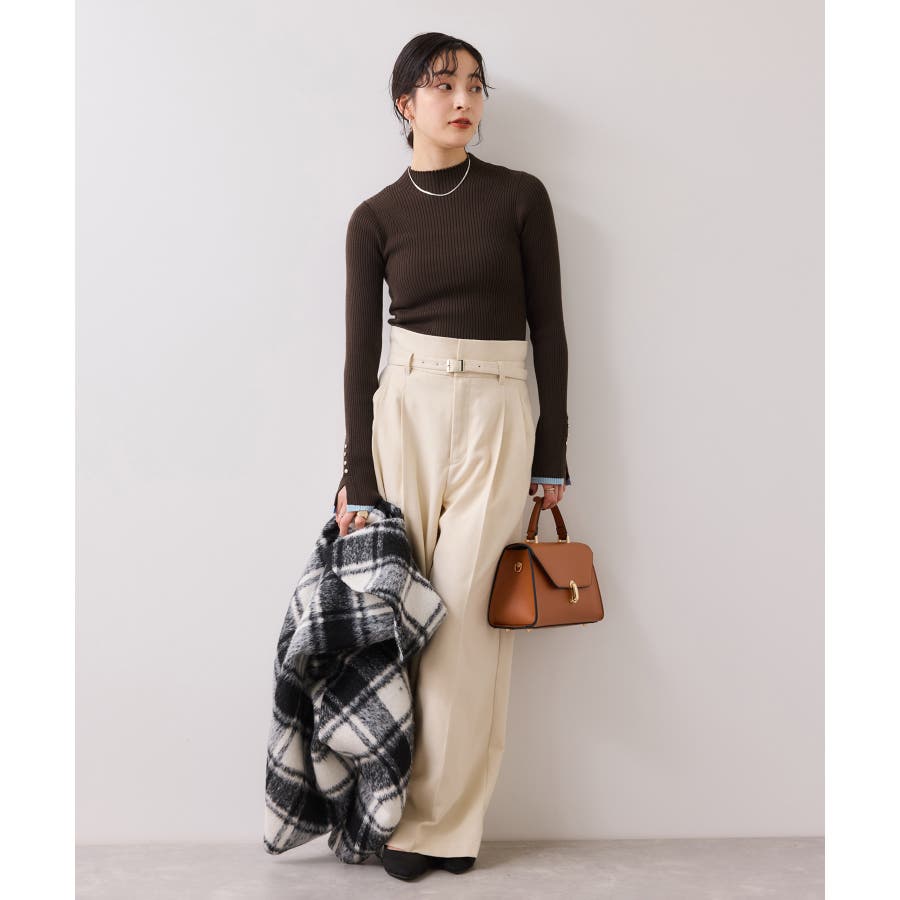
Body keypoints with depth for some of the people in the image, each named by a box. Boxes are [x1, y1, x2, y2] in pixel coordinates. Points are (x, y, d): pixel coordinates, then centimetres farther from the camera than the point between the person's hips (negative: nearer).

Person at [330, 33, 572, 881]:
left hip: (497, 417, -1)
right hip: (403, 410, 1)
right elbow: (360, 350, 3)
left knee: (464, 616, -2)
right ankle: (403, 807, 16)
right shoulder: (375, 218, 5)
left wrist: (553, 454, 2)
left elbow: (548, 328, 4)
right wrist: (356, 478, -1)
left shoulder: (520, 196, 4)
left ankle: (442, 821, 11)